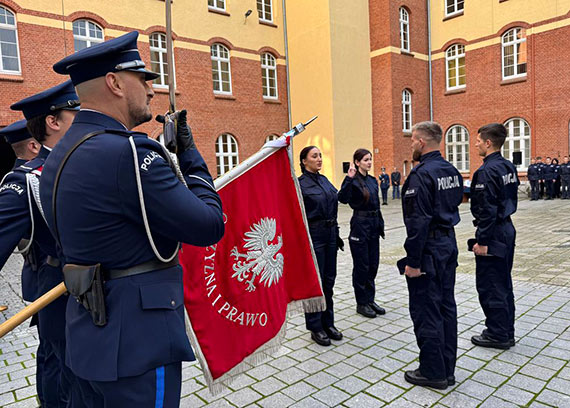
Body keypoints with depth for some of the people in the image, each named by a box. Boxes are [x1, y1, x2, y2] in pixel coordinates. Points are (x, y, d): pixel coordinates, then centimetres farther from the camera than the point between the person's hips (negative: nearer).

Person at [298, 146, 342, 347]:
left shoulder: (324, 180, 12)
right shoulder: (300, 184, -10)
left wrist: (336, 234, 15)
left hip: (329, 234, 7)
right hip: (313, 235, -7)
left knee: (329, 280, 14)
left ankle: (328, 323, 28)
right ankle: (315, 327, 17)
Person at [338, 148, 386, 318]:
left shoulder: (373, 180, 11)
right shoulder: (354, 181, -11)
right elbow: (343, 198, -30)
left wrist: (380, 224, 15)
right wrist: (349, 178, -35)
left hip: (373, 225, 8)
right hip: (359, 225, -7)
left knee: (373, 264, 13)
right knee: (361, 266, 2)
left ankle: (370, 300, 25)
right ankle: (361, 303, 15)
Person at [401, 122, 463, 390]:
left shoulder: (421, 174, -18)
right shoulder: (451, 170, 11)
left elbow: (418, 221, -22)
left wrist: (413, 261, -18)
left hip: (428, 248, -9)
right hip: (449, 244, 9)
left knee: (425, 310, 2)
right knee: (446, 306, 15)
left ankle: (433, 373, 14)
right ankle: (447, 370, 27)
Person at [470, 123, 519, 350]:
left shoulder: (487, 171, -19)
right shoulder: (509, 167, 10)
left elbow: (487, 210, -23)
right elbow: (510, 198, 16)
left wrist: (482, 242, -19)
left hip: (493, 233, -10)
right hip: (508, 229, 10)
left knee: (489, 285, 2)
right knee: (503, 283, 17)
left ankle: (498, 335, 13)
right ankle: (506, 332, 28)